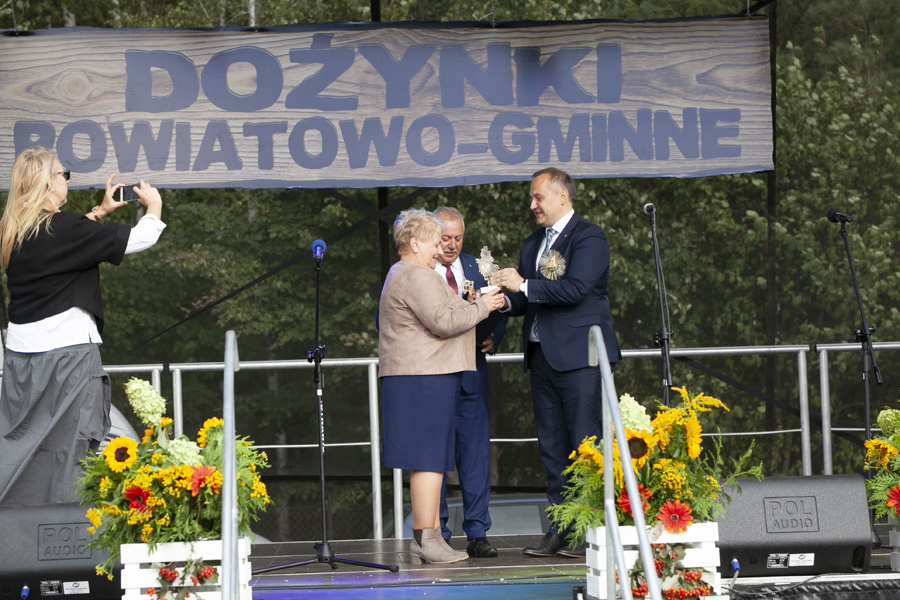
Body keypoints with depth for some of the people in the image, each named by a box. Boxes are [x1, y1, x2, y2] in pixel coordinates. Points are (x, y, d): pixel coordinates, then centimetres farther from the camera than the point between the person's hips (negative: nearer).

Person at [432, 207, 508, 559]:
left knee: (476, 453, 1)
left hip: (471, 375, 3)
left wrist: (493, 338, -3)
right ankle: (436, 535, 7)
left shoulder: (476, 268, 13)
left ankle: (477, 534, 6)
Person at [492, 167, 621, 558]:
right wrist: (502, 297, -2)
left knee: (584, 443, -7)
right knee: (552, 447, 9)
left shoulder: (588, 237, -7)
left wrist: (524, 286, -16)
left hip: (578, 356, -8)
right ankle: (560, 529, 13)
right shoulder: (533, 243, 19)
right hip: (542, 356, 8)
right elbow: (525, 302, 19)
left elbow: (575, 289, -20)